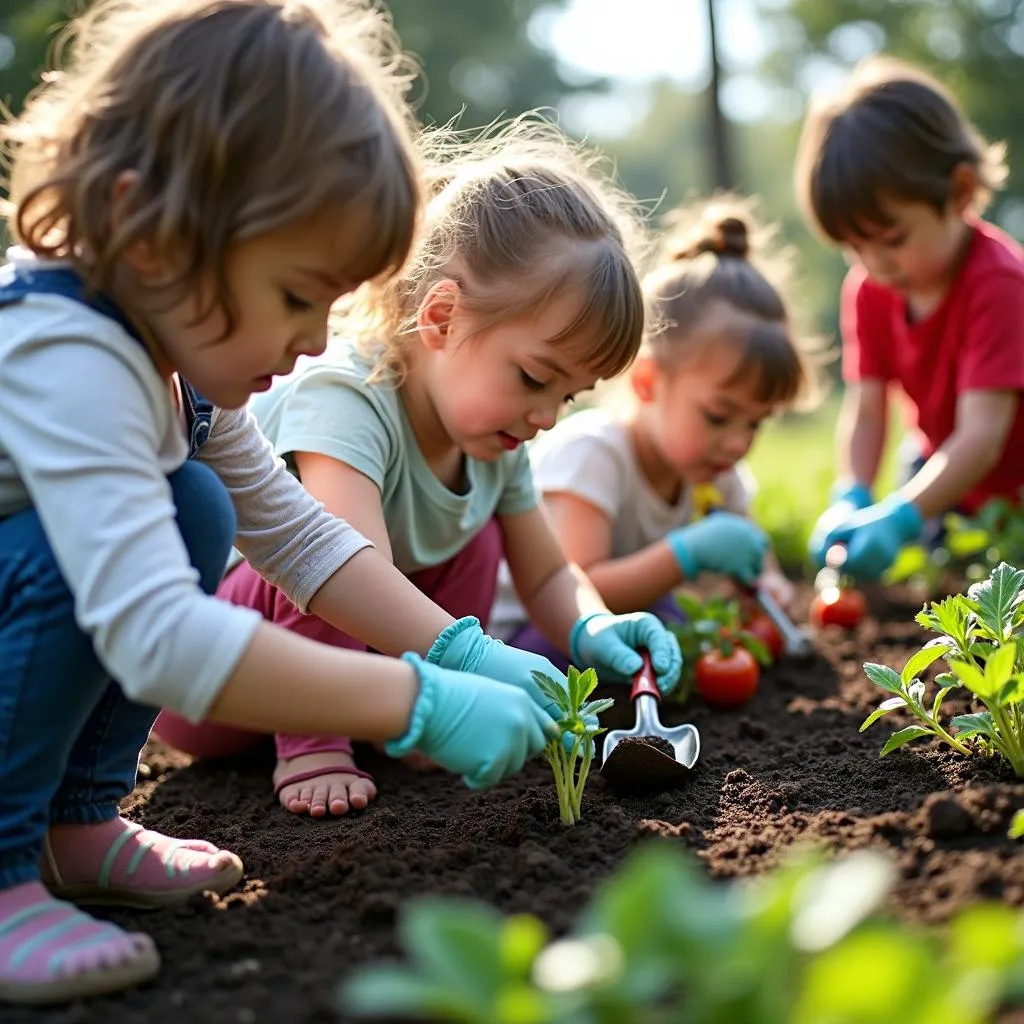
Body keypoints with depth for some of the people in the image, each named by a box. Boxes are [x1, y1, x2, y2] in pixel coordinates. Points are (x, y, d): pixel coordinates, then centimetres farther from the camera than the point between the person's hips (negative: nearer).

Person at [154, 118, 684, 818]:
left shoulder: (495, 437, -7)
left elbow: (547, 574, 0)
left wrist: (590, 629, -21)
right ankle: (310, 748, -17)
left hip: (346, 649, 7)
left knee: (475, 534, -4)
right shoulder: (344, 398, -33)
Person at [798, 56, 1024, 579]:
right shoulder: (868, 287, -9)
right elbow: (863, 412, -13)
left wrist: (898, 517, -50)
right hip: (944, 477, 5)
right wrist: (850, 501, -32)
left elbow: (982, 433, -37)